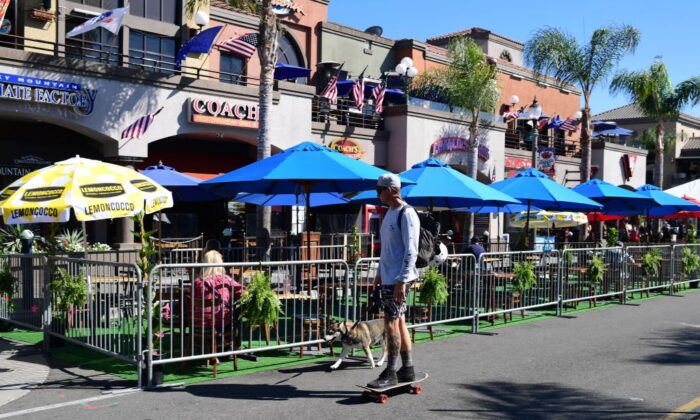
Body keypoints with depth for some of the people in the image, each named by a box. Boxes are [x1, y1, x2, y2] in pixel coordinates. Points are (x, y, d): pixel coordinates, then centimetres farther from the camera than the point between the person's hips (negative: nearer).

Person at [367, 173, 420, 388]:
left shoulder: (406, 214, -13)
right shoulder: (389, 213, 15)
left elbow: (411, 251, -17)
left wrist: (401, 281, -20)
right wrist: (380, 273, 21)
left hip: (398, 279, -9)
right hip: (388, 277, 9)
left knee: (392, 323, -5)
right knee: (399, 322, 12)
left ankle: (391, 373, 3)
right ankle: (407, 369, 20)